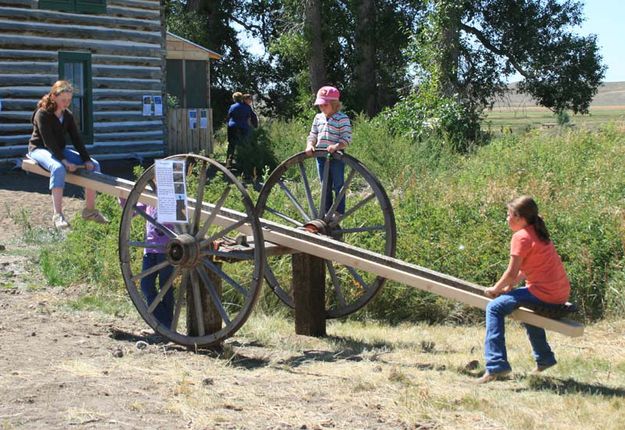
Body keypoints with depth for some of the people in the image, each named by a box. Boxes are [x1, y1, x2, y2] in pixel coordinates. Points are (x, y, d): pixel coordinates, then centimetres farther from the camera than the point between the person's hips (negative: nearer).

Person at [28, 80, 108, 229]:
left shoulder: (68, 116, 4)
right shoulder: (42, 114, -17)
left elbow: (76, 139, 0)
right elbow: (48, 141, -24)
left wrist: (86, 160, -12)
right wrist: (64, 161, -32)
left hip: (60, 150, 7)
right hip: (39, 149, -7)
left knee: (94, 165, -7)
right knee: (58, 168, -40)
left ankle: (90, 209, -2)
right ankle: (58, 215, -42)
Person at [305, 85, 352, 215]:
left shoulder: (342, 119, -9)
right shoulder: (318, 118, 9)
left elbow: (346, 139, -15)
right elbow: (312, 135, 12)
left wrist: (336, 146, -33)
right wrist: (310, 145, -9)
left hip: (336, 157, -6)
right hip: (321, 157, 6)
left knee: (338, 186, 3)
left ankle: (339, 214, 10)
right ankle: (327, 213, 25)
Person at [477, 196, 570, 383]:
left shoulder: (521, 236, -12)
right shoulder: (538, 232, 15)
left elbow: (512, 273, -12)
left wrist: (496, 289, 4)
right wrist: (509, 286, 12)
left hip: (545, 294, -10)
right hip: (561, 293, 10)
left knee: (495, 308, -10)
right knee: (525, 304, 38)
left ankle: (496, 366, -19)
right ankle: (544, 359, 43)